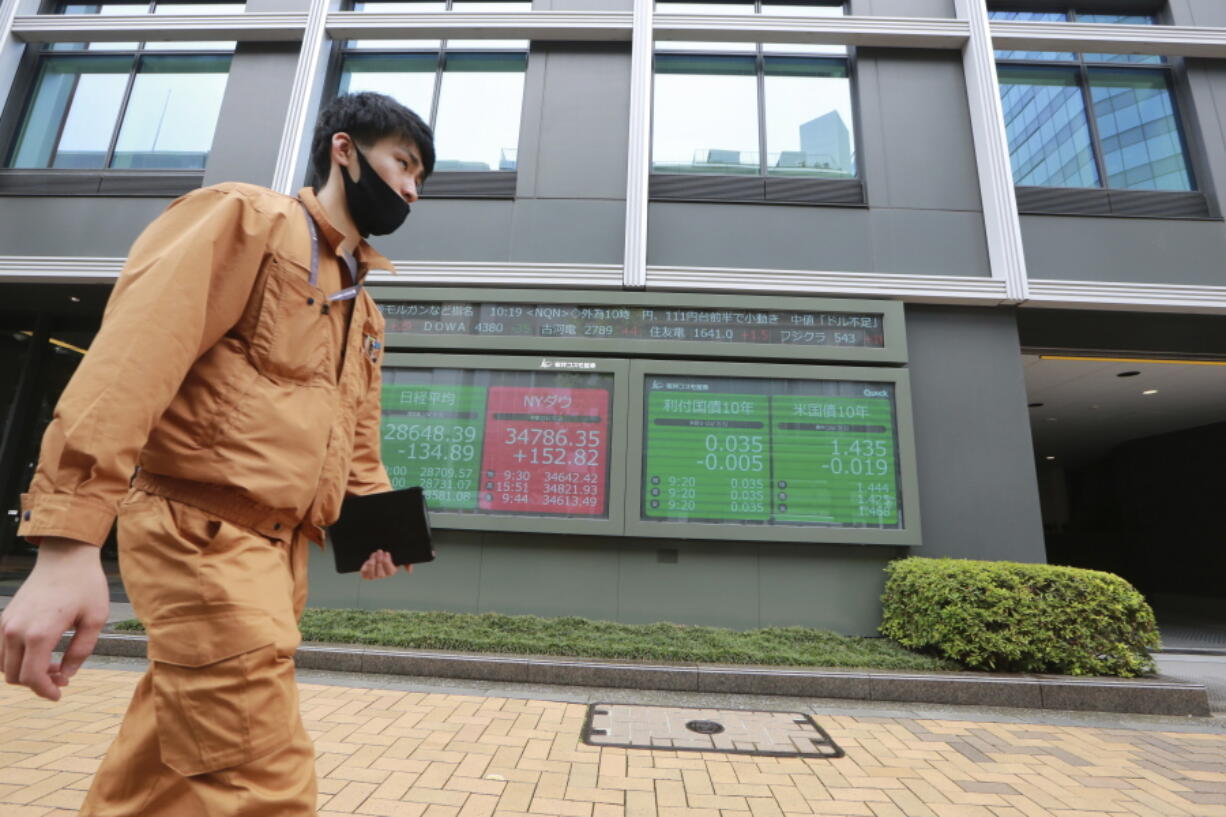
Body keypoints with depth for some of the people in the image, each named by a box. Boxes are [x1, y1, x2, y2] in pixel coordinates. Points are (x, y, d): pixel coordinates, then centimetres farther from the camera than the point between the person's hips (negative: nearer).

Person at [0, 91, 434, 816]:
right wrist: (69, 543, -26)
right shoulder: (248, 218, -3)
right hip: (201, 531, -8)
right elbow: (135, 354, -17)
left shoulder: (366, 311, 20)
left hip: (283, 551, 8)